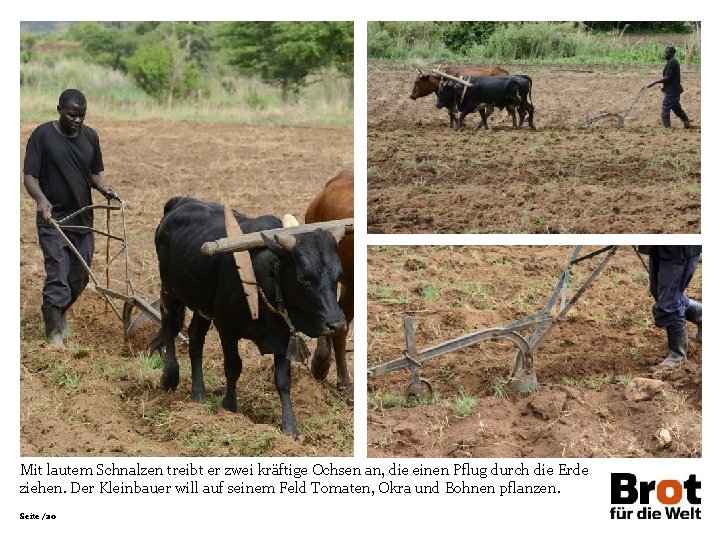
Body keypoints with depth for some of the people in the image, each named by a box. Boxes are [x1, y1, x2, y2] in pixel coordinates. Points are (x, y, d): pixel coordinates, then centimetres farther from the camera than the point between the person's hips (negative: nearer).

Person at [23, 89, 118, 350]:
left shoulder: (90, 137, 5)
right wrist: (41, 198, -30)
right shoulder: (42, 135, -9)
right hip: (53, 219, -5)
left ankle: (61, 312, 35)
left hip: (83, 218, 5)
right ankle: (54, 331, 2)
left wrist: (102, 187, -8)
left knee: (80, 276, 9)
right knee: (57, 276, -9)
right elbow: (30, 176, -11)